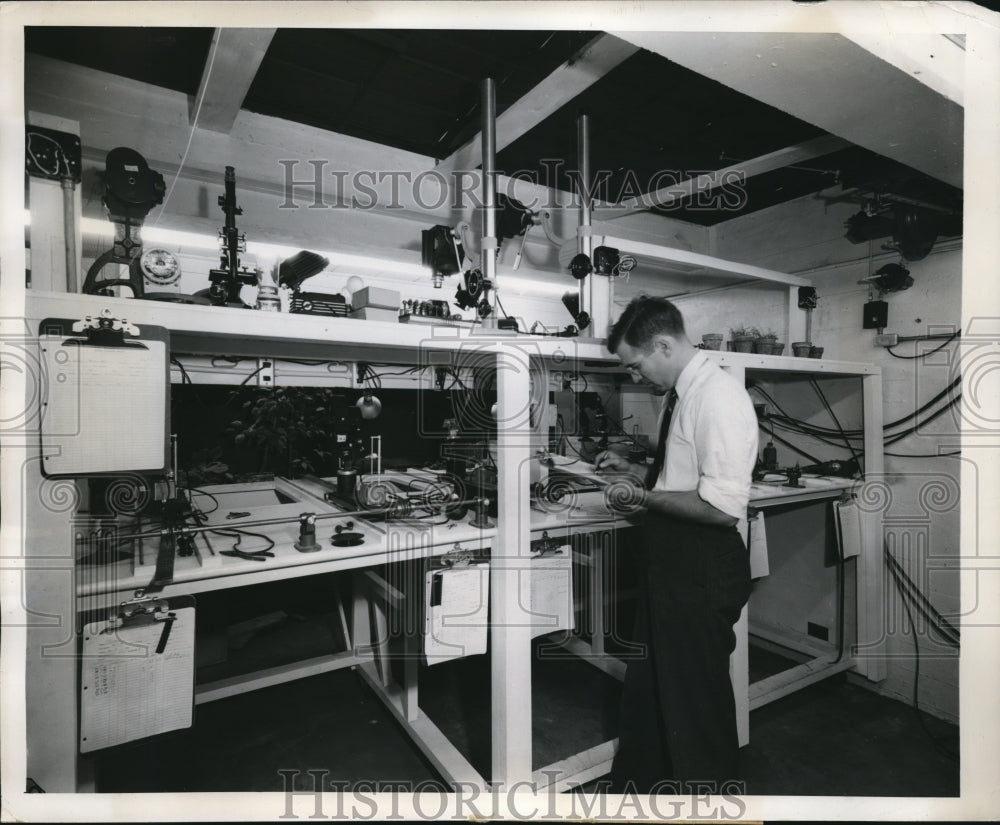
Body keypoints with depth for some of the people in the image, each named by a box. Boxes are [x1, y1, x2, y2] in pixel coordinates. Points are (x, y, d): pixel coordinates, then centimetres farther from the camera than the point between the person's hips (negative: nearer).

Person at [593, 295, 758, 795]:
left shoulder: (718, 396, -20)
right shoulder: (679, 394, 8)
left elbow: (723, 505, -26)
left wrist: (644, 495, -18)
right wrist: (632, 471, 7)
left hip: (702, 570, -9)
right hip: (669, 562, 10)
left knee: (696, 694, 12)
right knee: (646, 685, 23)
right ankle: (637, 786, 46)